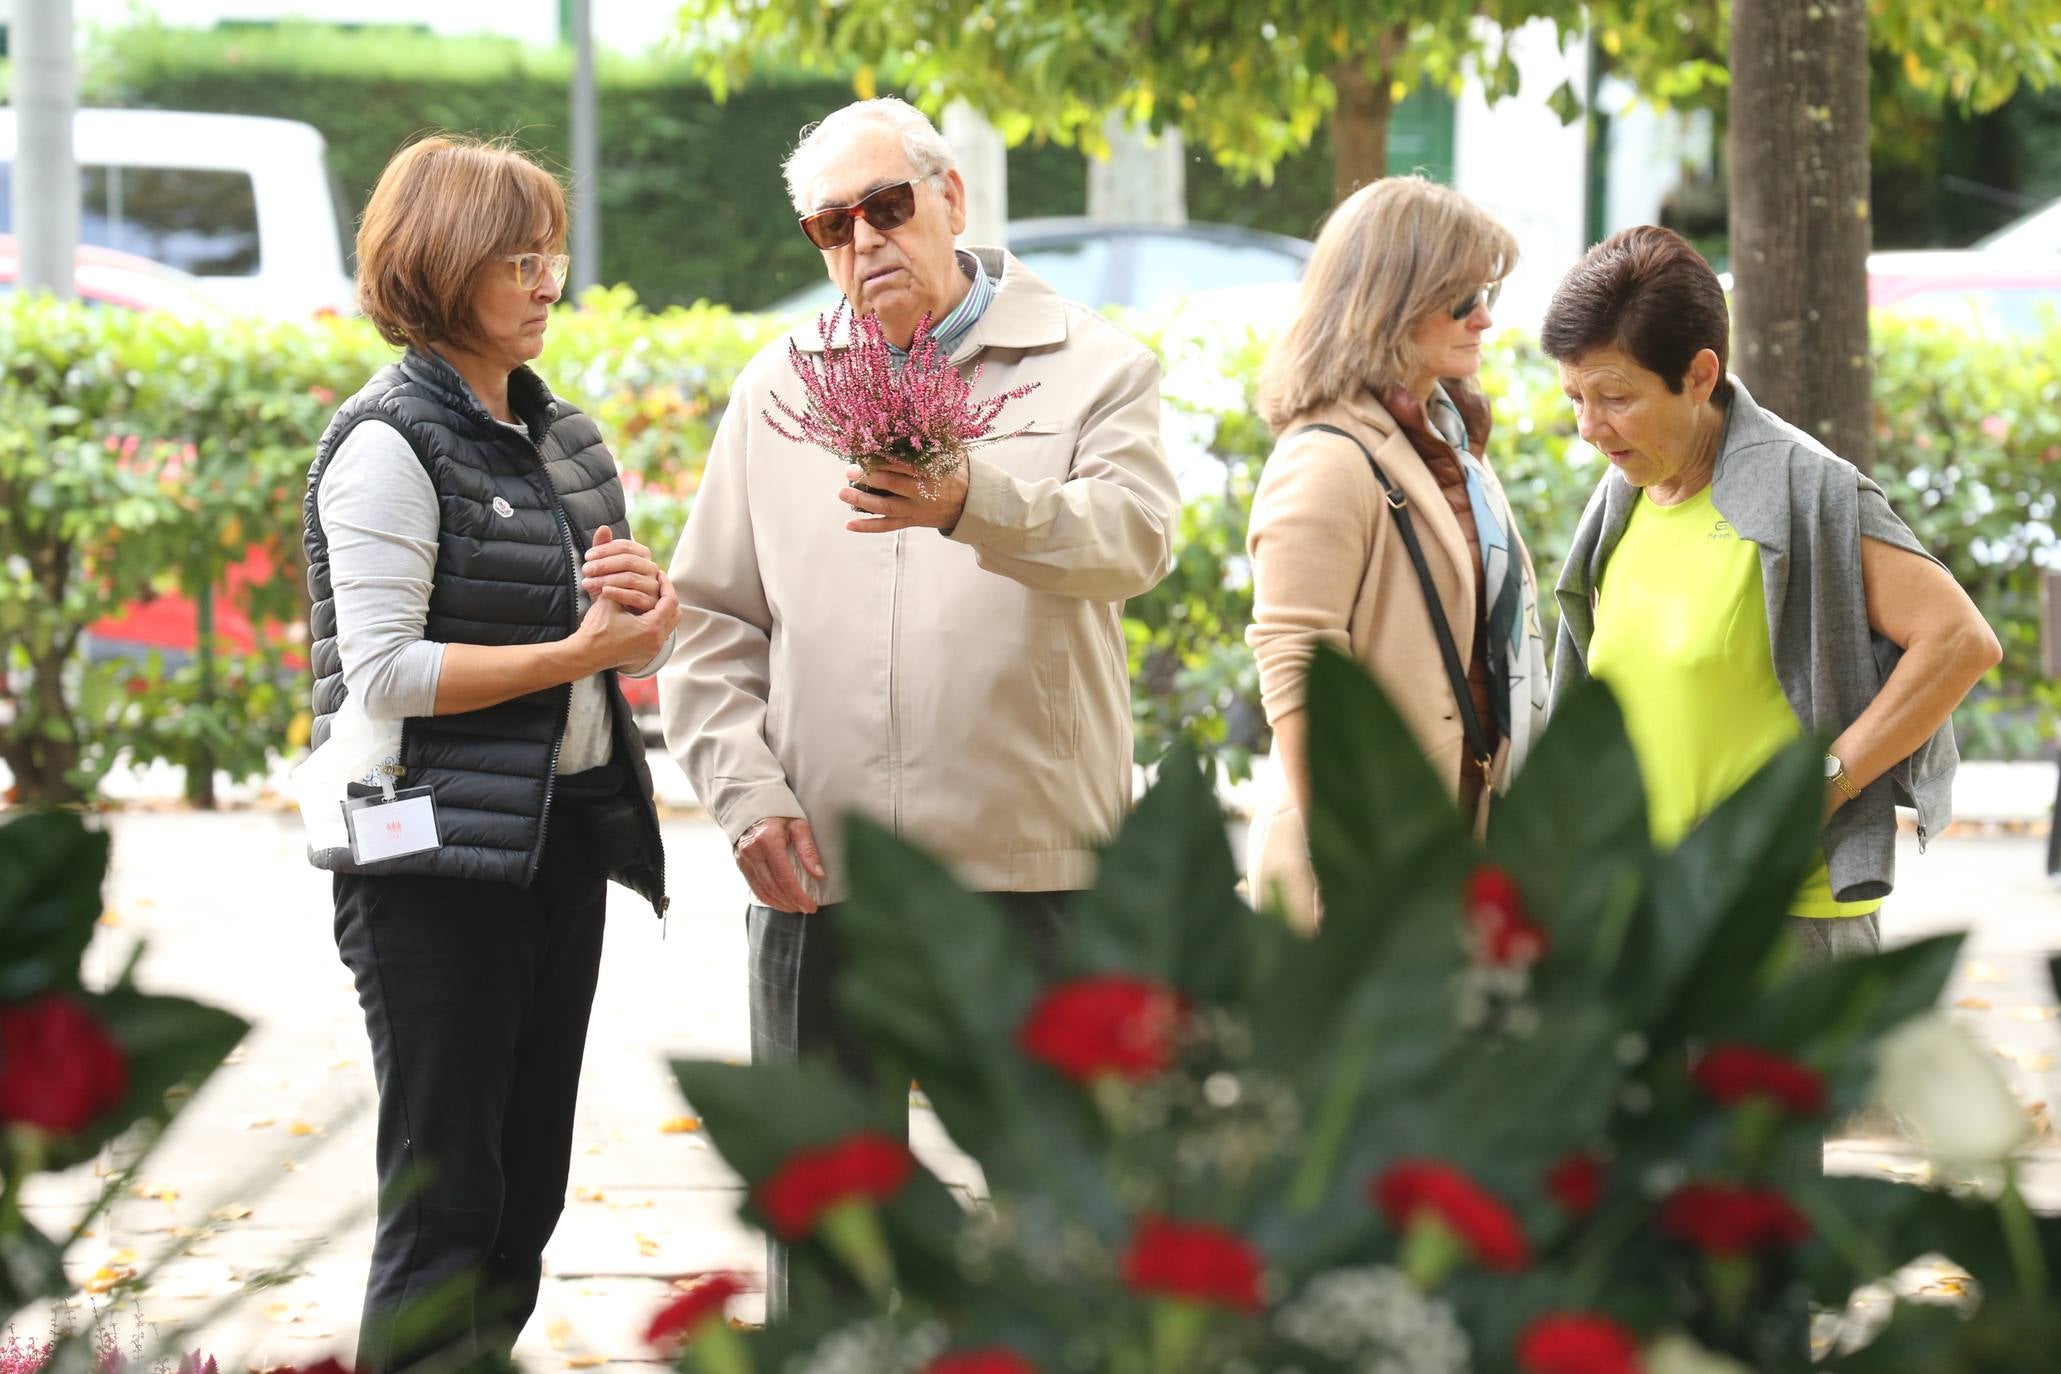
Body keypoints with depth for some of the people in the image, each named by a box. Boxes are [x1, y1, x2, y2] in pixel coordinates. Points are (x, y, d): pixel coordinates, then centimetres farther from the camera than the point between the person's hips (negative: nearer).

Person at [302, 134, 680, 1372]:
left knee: (526, 1192, 11)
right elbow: (383, 674, -18)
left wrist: (646, 605, -2)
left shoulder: (561, 434, 13)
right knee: (447, 1197, -6)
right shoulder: (391, 446, -12)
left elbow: (632, 642, 21)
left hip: (563, 837, 8)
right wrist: (577, 650, -19)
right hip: (442, 860, -8)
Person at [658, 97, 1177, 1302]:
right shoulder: (777, 395, 13)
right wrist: (749, 793, -2)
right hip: (822, 877, 3)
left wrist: (975, 504, -35)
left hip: (1033, 867, -3)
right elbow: (713, 623, 14)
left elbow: (1132, 538, -16)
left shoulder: (1091, 367, 3)